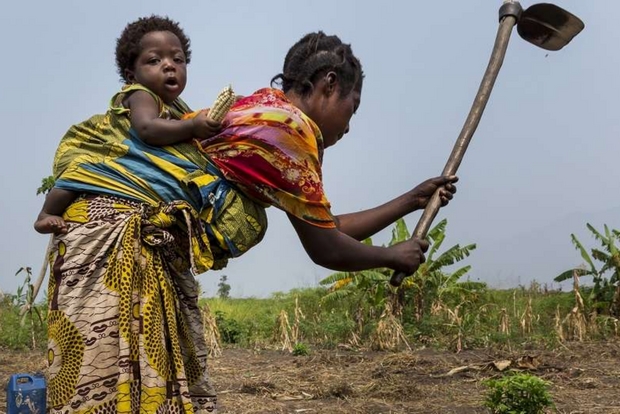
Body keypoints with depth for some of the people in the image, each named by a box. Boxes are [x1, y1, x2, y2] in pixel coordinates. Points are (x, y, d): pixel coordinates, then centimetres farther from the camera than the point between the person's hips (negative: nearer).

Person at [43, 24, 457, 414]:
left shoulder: (267, 117, 20)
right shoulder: (290, 126, -10)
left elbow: (327, 229, 27)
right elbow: (326, 250, -3)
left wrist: (411, 200, 34)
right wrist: (395, 256, 14)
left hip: (154, 250, 11)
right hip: (117, 237, -11)